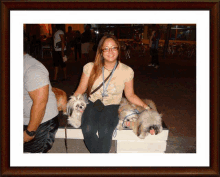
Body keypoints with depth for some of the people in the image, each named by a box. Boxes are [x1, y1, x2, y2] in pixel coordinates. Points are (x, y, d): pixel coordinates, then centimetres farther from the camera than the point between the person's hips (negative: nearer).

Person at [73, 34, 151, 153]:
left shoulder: (127, 71, -4)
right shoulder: (90, 68, -3)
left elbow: (130, 95, 6)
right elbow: (80, 91, 6)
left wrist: (145, 106, -6)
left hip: (112, 106, -1)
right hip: (93, 104, 1)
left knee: (105, 131, -31)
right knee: (88, 130, -30)